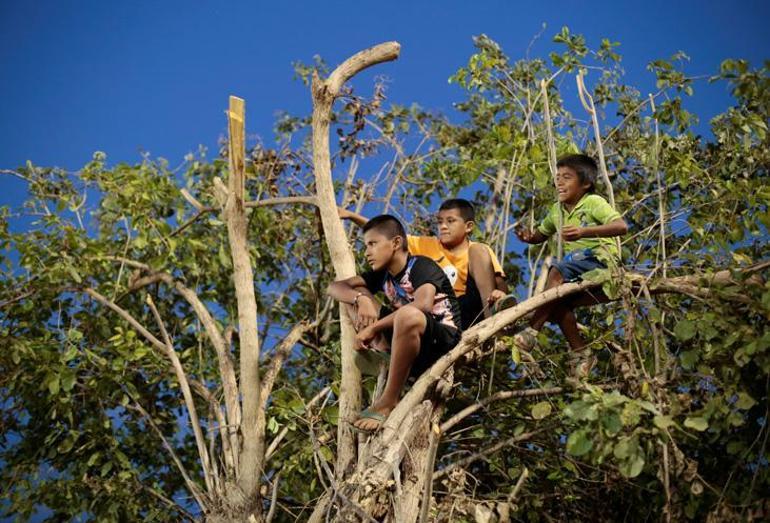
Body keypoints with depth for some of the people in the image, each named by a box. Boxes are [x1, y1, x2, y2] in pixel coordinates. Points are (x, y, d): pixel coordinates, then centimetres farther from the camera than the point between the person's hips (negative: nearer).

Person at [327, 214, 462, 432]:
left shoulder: (422, 266, -12)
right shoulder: (382, 275, 10)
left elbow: (423, 304, -32)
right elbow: (335, 287, 8)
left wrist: (373, 328, -28)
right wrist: (361, 299, -15)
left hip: (442, 340, -7)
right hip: (406, 343, 8)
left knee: (408, 314, -41)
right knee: (356, 296, 3)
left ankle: (389, 401, -28)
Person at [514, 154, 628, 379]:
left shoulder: (593, 202, -7)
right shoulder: (557, 210, 15)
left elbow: (621, 226, -21)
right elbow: (542, 234, 29)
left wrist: (584, 231, -35)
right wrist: (529, 237, 1)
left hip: (601, 255, -7)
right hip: (576, 260, 7)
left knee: (557, 272, -32)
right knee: (558, 304, -20)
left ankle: (531, 332, -34)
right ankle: (580, 353, -7)